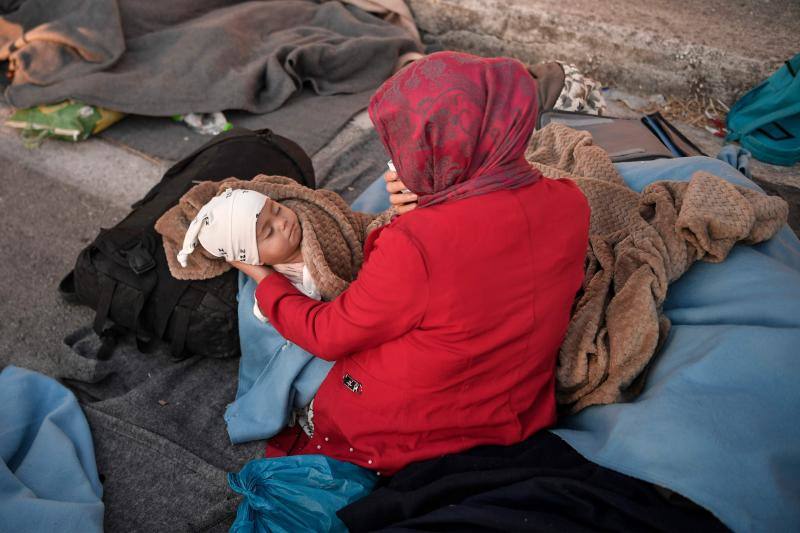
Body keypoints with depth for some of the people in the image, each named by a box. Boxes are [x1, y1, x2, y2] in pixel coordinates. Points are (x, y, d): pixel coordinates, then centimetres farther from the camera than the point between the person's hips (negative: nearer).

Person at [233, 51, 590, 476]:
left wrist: (265, 281, 3)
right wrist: (425, 208, -4)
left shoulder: (415, 246, -34)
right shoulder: (569, 205, -15)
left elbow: (326, 336, -15)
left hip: (395, 441, -5)